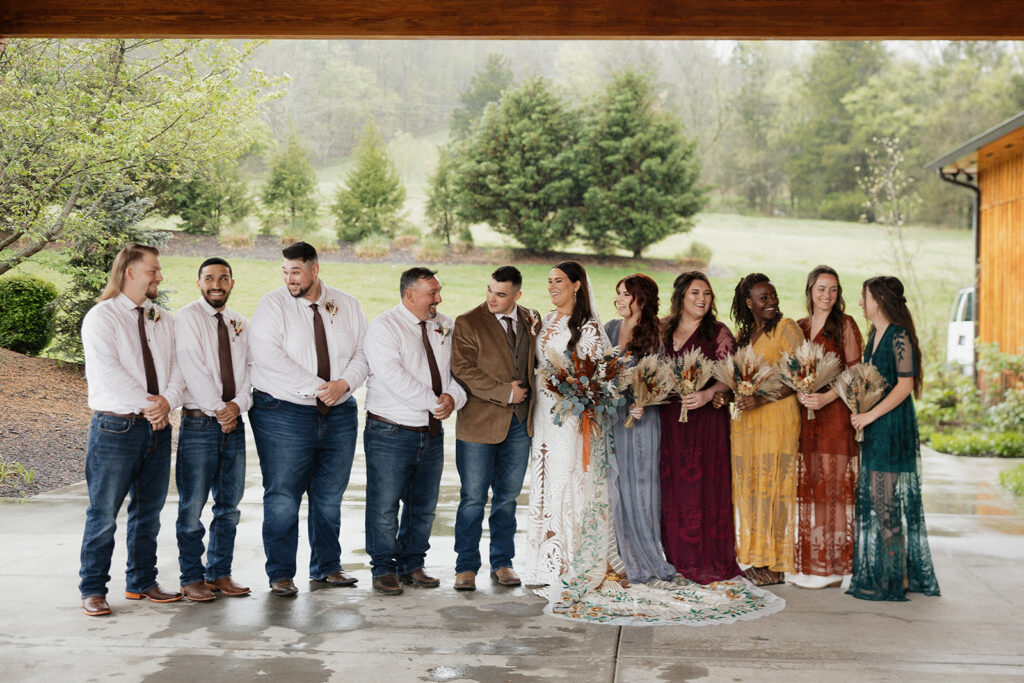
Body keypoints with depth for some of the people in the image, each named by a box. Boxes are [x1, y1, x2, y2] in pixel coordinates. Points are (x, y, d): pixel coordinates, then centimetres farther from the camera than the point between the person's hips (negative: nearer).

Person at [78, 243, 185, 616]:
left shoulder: (164, 320, 14)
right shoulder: (101, 317, -5)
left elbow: (178, 365, 7)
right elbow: (107, 371, -16)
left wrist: (168, 400, -12)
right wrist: (146, 404, -17)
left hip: (158, 427, 6)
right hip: (116, 427, -6)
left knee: (149, 511, 12)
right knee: (103, 513, -2)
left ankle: (142, 582, 24)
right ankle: (93, 590, 8)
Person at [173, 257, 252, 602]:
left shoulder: (240, 324, 14)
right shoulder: (188, 318, -4)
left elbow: (250, 370, 8)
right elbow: (194, 369, -12)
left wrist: (237, 405, -9)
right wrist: (218, 411, -14)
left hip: (234, 422, 6)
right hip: (199, 422, -5)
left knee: (229, 505, 10)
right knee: (192, 506, -1)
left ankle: (219, 573, 20)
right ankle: (192, 579, 10)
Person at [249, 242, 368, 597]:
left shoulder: (347, 306, 9)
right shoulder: (272, 305, -3)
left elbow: (363, 352, 7)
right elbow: (267, 354, -16)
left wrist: (344, 383, -13)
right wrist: (316, 386, -18)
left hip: (339, 414, 4)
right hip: (283, 414, -4)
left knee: (330, 497, 11)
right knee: (282, 498, -3)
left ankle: (326, 567, 25)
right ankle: (280, 574, 8)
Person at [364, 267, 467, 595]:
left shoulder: (444, 326, 10)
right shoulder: (384, 327, -9)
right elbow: (393, 375, -20)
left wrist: (453, 397, -12)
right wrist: (433, 402, -20)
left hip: (431, 432, 6)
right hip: (390, 431, -6)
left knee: (423, 506, 12)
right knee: (384, 505, 0)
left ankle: (412, 566, 26)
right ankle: (384, 569, 14)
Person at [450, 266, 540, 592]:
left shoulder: (532, 320, 8)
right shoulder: (467, 323, -5)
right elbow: (463, 370, -13)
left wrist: (526, 390, 3)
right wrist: (505, 392, -16)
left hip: (520, 422, 4)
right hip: (480, 421, -4)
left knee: (508, 496, 12)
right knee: (473, 498, 1)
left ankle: (502, 562, 23)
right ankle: (466, 567, 12)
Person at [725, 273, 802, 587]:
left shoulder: (786, 327, -4)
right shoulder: (744, 334, 17)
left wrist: (761, 400, -18)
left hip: (777, 416, -7)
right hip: (746, 419, 7)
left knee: (773, 485, -5)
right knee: (750, 486, 5)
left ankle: (777, 565, 1)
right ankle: (757, 558, 12)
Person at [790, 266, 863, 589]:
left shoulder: (845, 325, 1)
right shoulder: (800, 327, 15)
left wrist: (827, 397, -15)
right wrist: (799, 393, -5)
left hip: (835, 411, -5)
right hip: (804, 412, 5)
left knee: (832, 485, -5)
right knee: (806, 484, 4)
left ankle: (831, 566, 1)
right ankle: (806, 563, 10)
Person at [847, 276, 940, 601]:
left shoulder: (899, 336, -13)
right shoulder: (874, 334, 14)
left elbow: (905, 384, -18)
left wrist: (869, 415, -17)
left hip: (893, 426, -9)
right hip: (874, 428, 9)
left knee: (887, 501, -4)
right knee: (873, 499, 11)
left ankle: (896, 577, 4)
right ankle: (878, 572, 18)